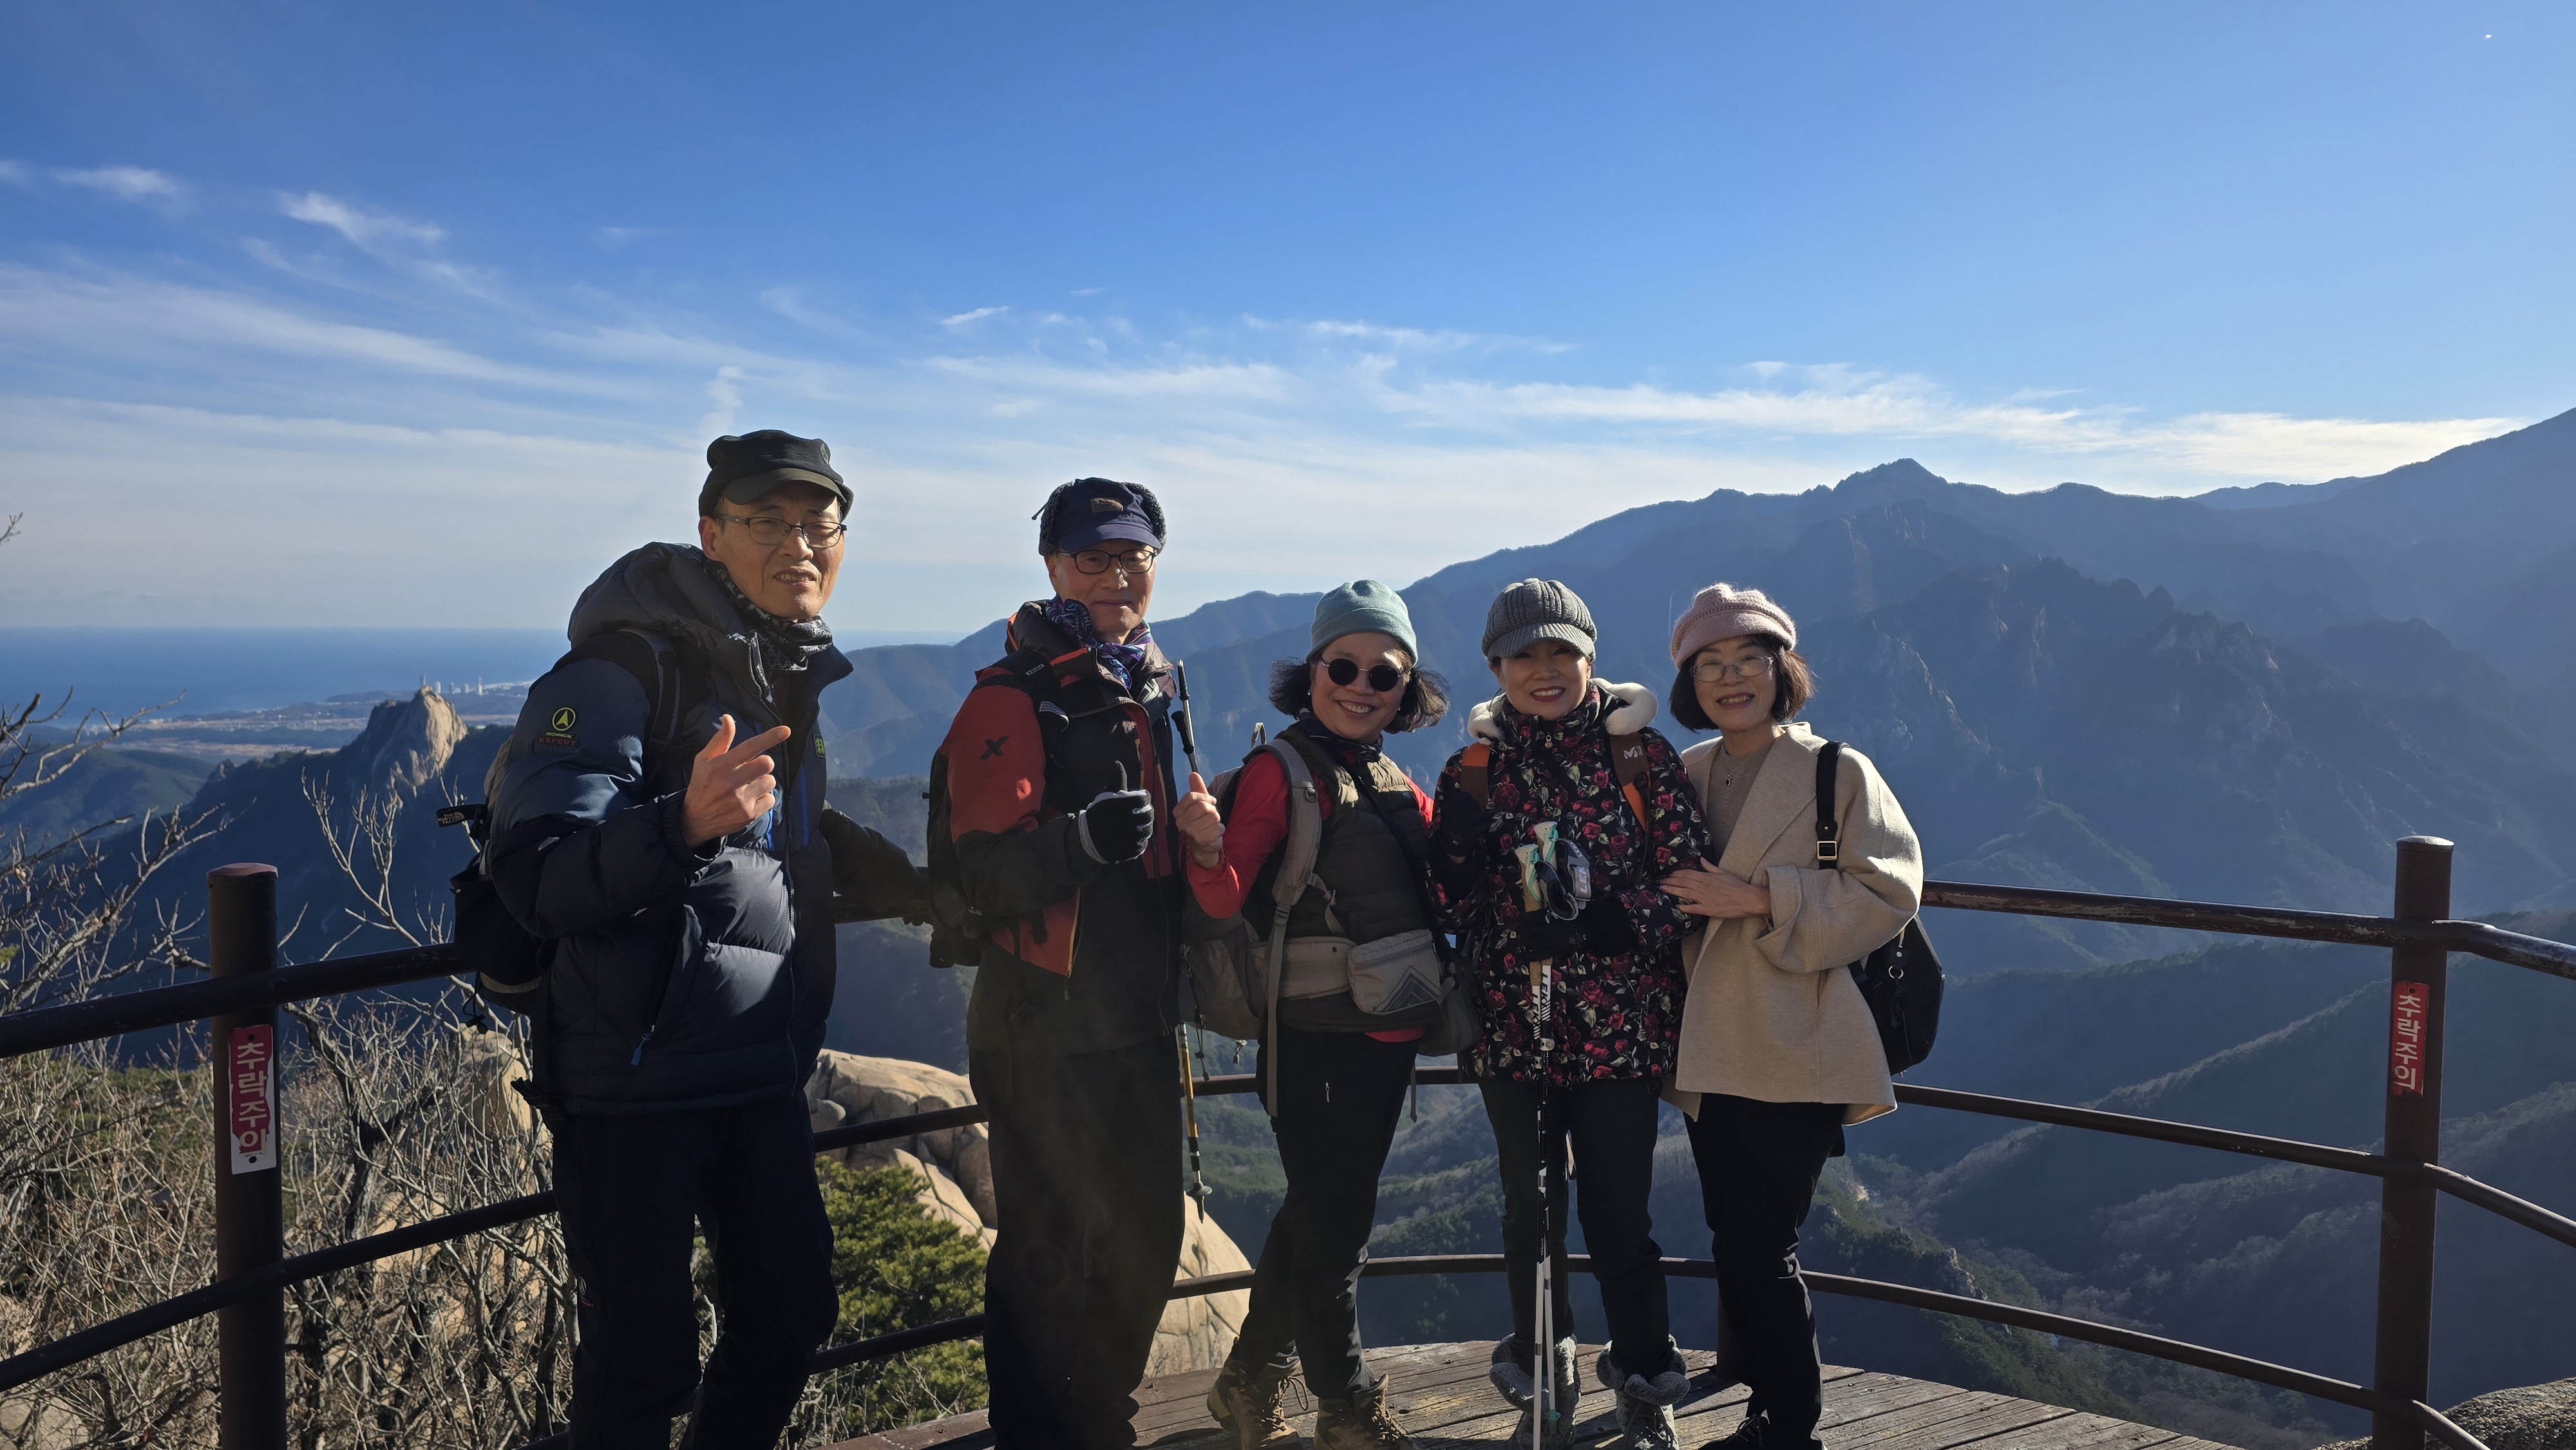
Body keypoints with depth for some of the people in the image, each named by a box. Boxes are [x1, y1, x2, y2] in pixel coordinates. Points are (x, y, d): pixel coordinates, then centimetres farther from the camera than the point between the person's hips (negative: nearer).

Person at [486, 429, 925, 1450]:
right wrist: (684, 822, -40)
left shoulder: (800, 675, 10)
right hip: (634, 1081, -7)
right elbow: (536, 881, -24)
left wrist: (931, 888, 17)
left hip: (764, 1072, 7)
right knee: (641, 1360, 3)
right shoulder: (626, 665, -15)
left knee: (791, 1313, 15)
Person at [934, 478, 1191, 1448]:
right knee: (1050, 1251, -1)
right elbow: (984, 876, -22)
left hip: (1141, 1020, 7)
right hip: (1047, 1028, -7)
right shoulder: (1012, 701, -11)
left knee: (1146, 1243, 16)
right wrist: (1079, 840, -37)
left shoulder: (1155, 694, 13)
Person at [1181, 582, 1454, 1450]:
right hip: (1313, 1033, -7)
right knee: (1334, 1223, 1)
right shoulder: (1282, 769, -10)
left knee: (1319, 1213, 17)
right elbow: (1226, 899, -16)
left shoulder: (1400, 785, 10)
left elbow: (1440, 895, 13)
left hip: (1388, 1034, 7)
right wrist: (1209, 845, -37)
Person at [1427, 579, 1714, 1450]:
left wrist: (1606, 925, -21)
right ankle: (1543, 1380, 36)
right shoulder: (1474, 770, 2)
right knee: (1532, 1209, 14)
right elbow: (1450, 906, -1)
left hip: (1621, 1026, -2)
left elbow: (1689, 879, -6)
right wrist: (1458, 840, -20)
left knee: (1619, 1211, 5)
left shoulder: (1641, 754, -3)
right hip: (1512, 1028, 2)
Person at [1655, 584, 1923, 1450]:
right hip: (1710, 1051, 6)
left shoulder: (1839, 773, -6)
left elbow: (1889, 891, -14)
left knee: (1758, 1252, -5)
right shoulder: (1685, 775, 10)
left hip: (1794, 1053, -6)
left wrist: (1761, 899, -20)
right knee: (1737, 1249, 13)